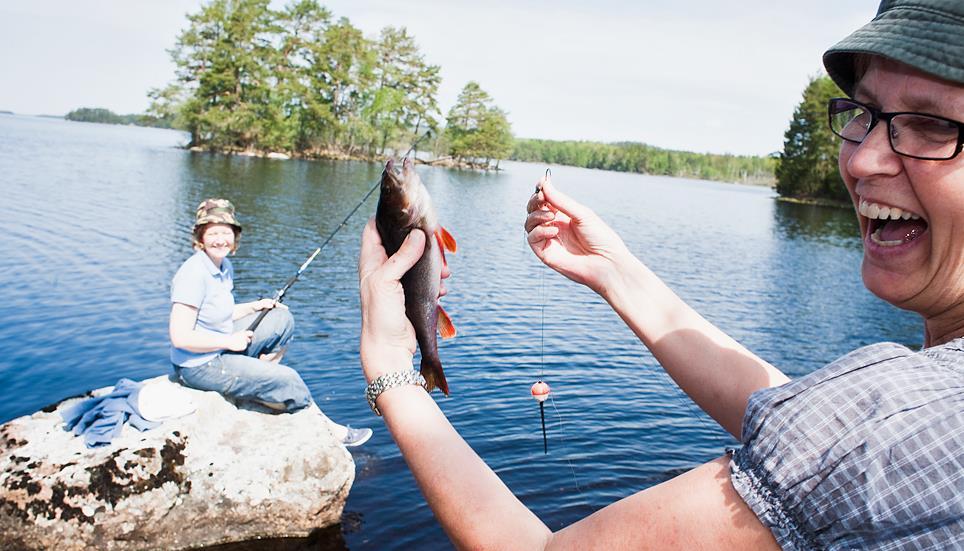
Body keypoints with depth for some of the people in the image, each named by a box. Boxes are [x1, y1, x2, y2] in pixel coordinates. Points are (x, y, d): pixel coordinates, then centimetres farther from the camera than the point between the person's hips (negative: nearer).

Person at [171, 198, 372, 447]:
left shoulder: (225, 266, 5)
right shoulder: (193, 275, -23)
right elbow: (180, 338, -27)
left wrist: (253, 307, 2)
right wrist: (230, 341, -19)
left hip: (221, 350, 9)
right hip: (199, 366, -9)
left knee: (282, 320, 6)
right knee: (286, 379, -10)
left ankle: (255, 386, 2)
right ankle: (328, 430, 9)